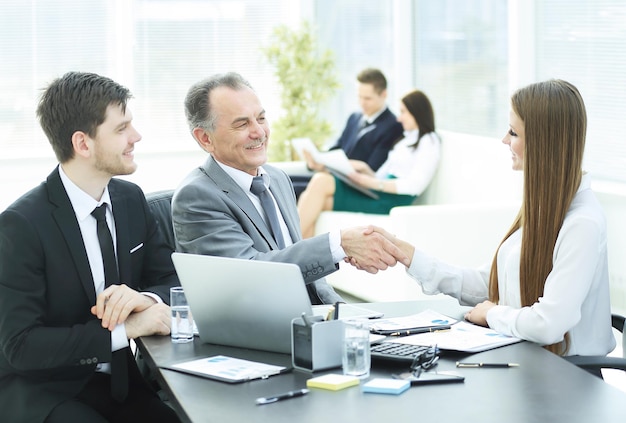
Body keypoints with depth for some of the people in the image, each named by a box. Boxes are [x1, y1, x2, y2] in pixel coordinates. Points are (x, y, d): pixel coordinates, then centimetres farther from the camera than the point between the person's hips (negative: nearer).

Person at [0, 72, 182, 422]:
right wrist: (125, 329, -24)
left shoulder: (132, 199, 4)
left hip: (120, 379, 5)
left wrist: (146, 298, -14)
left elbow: (172, 281, 10)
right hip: (41, 390, -5)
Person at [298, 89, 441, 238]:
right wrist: (364, 168, 3)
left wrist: (371, 183, -17)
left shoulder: (429, 141, 3)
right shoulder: (406, 140, 29)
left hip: (389, 201, -8)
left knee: (322, 181, -23)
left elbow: (415, 185, -12)